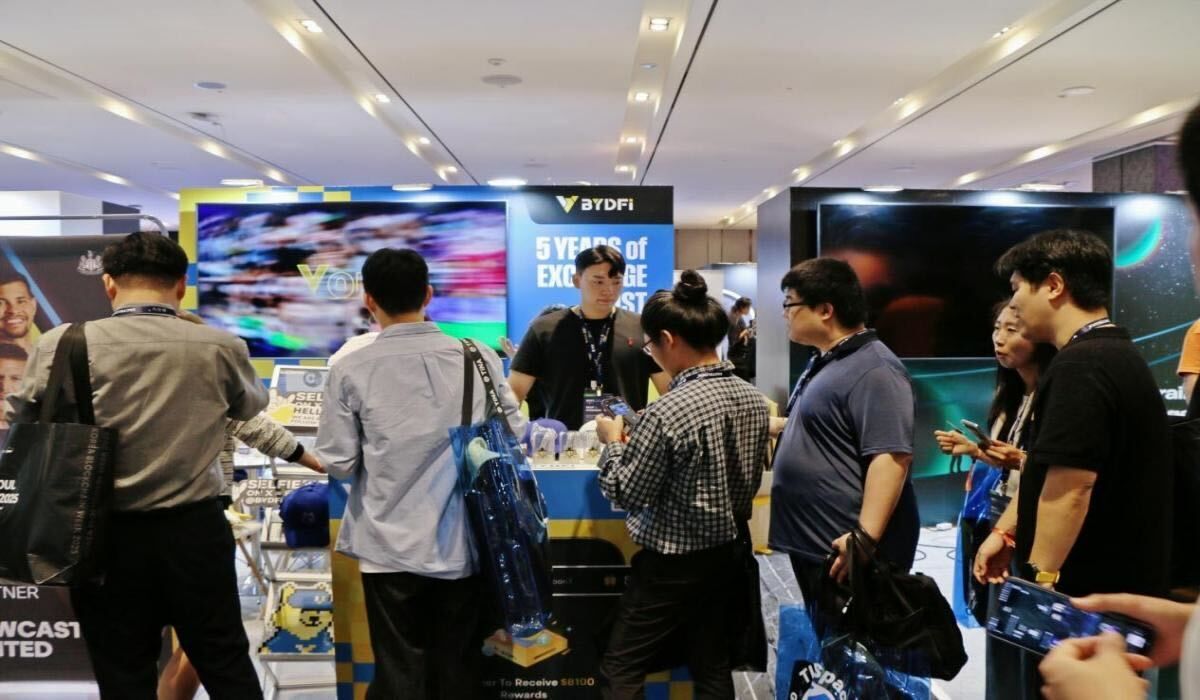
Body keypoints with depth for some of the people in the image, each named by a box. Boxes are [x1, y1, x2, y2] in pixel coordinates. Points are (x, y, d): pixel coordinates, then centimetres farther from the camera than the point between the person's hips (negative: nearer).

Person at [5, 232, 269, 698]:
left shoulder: (64, 345, -9)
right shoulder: (221, 348, -8)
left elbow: (19, 420, 8)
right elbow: (252, 406, 12)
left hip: (108, 536, 0)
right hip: (195, 529, 0)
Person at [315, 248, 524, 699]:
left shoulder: (351, 370, -9)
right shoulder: (479, 357, -4)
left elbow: (338, 463, -5)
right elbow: (513, 437, 3)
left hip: (391, 545, -2)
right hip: (463, 541, 2)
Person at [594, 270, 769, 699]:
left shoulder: (668, 412, -25)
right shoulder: (753, 399, -1)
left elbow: (625, 494, -17)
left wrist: (612, 442, -2)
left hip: (673, 564, -7)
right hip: (728, 552, 8)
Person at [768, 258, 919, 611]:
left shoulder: (873, 371, -19)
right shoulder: (823, 361, 13)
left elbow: (890, 458, -26)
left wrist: (866, 538, -30)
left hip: (846, 550, -10)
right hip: (813, 543, 10)